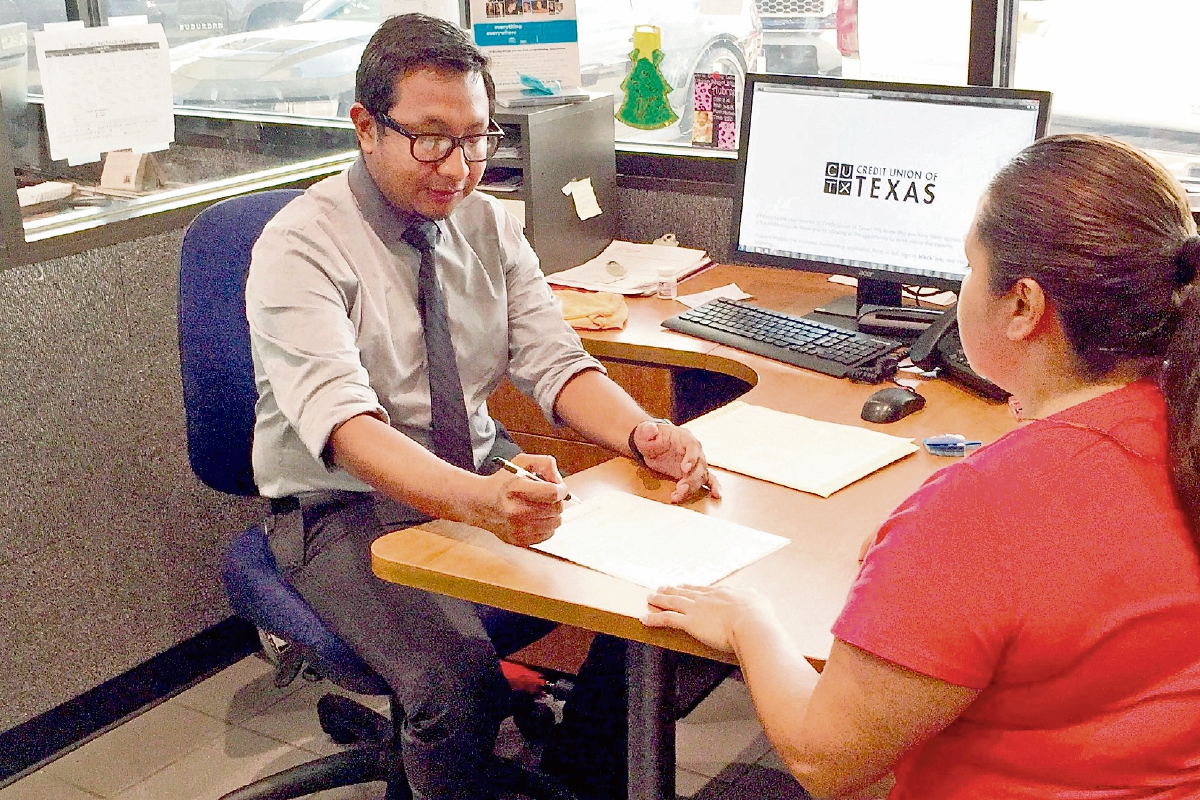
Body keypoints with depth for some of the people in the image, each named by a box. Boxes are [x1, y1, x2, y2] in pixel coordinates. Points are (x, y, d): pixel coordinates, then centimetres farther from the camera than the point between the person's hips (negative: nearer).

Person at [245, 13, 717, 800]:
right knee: (461, 679, -30)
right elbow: (342, 423, -29)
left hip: (487, 480, 6)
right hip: (345, 509, -5)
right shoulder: (300, 248, -16)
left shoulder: (489, 224, 3)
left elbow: (554, 362, -1)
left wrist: (642, 433, -23)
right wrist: (473, 497, -47)